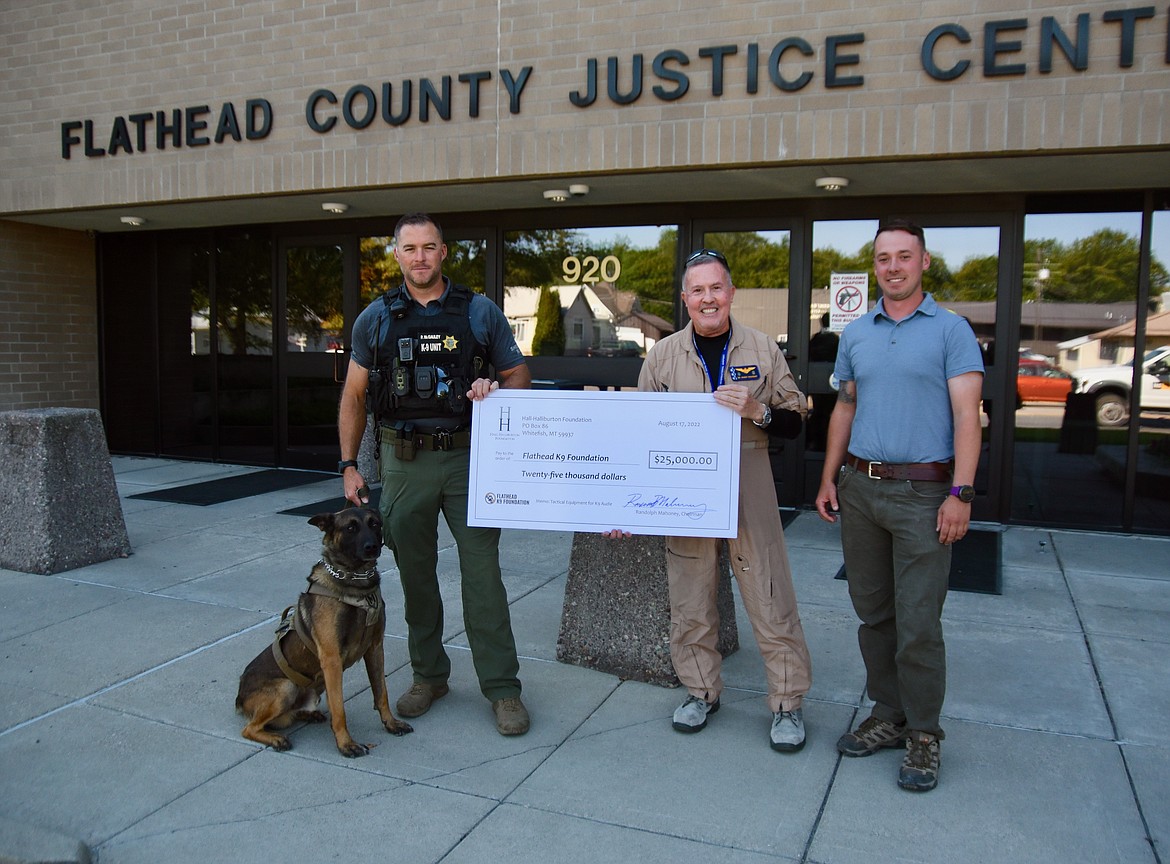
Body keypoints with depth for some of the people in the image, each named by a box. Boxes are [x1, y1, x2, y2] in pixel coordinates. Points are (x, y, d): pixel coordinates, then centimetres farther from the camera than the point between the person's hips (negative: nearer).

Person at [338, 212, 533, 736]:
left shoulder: (480, 313, 4)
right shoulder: (376, 318, 7)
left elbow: (519, 376, 9)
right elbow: (354, 396, 10)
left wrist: (494, 392, -14)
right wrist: (348, 465, 5)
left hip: (467, 456, -2)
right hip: (403, 460, 2)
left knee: (482, 570, -2)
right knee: (414, 573, 11)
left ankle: (502, 688, 8)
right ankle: (428, 676, 28)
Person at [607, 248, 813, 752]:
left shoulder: (762, 349, 4)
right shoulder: (662, 355, 6)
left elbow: (794, 422, 6)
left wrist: (757, 410, -15)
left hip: (749, 491, -1)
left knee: (770, 601, 2)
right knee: (689, 602, 10)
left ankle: (787, 702, 17)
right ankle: (701, 691, 29)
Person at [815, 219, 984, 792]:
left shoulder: (951, 330, -2)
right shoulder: (855, 334, 12)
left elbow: (967, 416, -7)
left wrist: (961, 493, -15)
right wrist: (829, 479, 12)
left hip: (923, 492, -5)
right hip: (859, 488, 5)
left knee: (918, 622, -3)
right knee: (873, 614, 12)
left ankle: (924, 735, 13)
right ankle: (888, 717, 26)